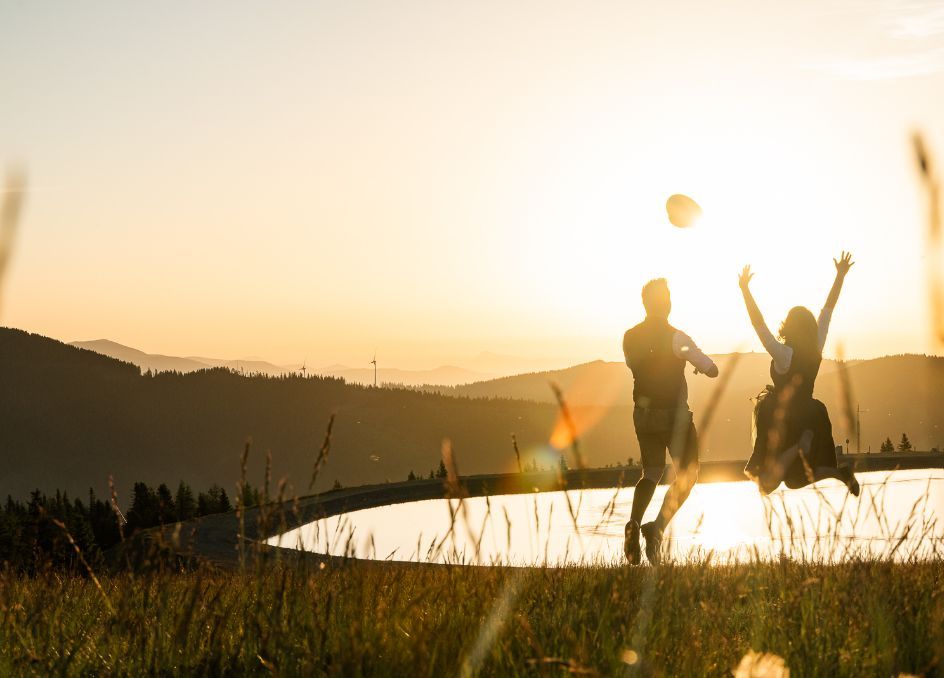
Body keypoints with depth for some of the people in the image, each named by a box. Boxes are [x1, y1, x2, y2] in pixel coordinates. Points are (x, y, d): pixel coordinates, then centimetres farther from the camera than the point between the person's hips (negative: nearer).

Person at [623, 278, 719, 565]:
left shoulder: (629, 338, 0)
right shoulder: (676, 338, -16)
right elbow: (712, 370, -12)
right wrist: (696, 361, 11)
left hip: (643, 412, 5)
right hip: (674, 414, -5)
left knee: (651, 471, 21)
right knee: (687, 474, 10)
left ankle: (634, 521, -2)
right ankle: (657, 527, -9)